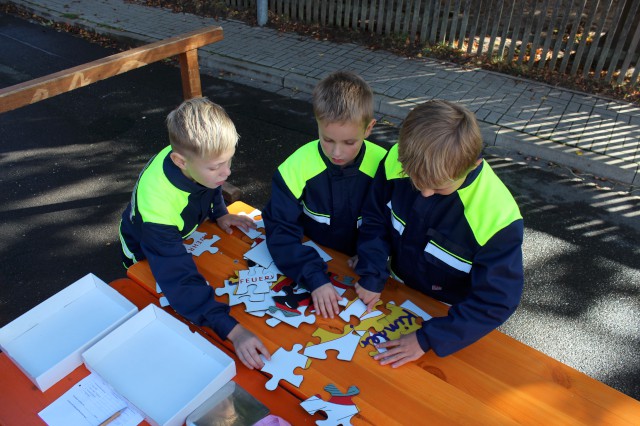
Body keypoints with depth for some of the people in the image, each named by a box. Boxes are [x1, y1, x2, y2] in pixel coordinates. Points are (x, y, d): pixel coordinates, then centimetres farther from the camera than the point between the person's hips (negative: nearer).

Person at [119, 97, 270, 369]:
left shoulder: (200, 156, -30)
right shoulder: (157, 201, -47)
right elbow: (180, 280, -50)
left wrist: (219, 213, -17)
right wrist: (233, 331, -58)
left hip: (187, 233, 5)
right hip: (146, 253, -5)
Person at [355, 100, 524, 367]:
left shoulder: (497, 217, -34)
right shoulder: (398, 162, -24)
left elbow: (496, 302, -26)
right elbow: (376, 220, -7)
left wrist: (428, 338, -28)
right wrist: (371, 277, -17)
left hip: (448, 312, -3)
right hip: (396, 287, 3)